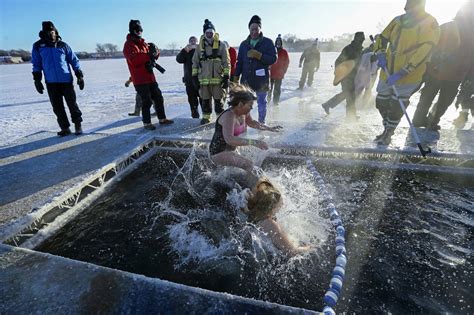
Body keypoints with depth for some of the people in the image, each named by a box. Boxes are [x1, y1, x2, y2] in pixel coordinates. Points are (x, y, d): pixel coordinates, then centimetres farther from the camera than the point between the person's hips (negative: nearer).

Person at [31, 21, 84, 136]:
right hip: (51, 83, 2)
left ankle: (78, 124, 14)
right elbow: (36, 65, 11)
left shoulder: (63, 45, 6)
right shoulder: (38, 46, 8)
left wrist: (80, 76, 0)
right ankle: (65, 128, 10)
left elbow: (74, 60, 8)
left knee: (72, 104, 1)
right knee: (57, 107, 2)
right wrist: (37, 80, 6)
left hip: (66, 80, -1)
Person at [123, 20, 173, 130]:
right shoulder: (129, 45, -6)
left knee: (158, 97, 11)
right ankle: (147, 123, 4)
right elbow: (134, 60, -23)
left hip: (150, 77, 8)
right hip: (140, 80, -8)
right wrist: (148, 55, -28)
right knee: (147, 101, -7)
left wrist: (155, 51, -7)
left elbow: (154, 56, 16)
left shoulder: (143, 43, 17)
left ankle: (162, 119, 22)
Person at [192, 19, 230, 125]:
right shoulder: (200, 47, 9)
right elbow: (195, 63, 12)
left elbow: (226, 62, 1)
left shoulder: (221, 46, 2)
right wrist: (194, 77, 6)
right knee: (205, 101, 9)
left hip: (218, 79, -2)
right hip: (204, 79, 3)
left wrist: (226, 77, -5)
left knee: (218, 100, 2)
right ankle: (206, 117, 22)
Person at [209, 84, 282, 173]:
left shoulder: (244, 113, -1)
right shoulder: (229, 116, -27)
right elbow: (229, 139, -42)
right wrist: (254, 142, -46)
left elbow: (251, 123, 22)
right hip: (219, 153, -9)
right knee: (248, 165, -24)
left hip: (230, 150, 9)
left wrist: (269, 128, 14)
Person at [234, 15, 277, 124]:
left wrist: (259, 55, -19)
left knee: (261, 102, 8)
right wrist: (236, 76, 5)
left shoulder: (268, 42, 0)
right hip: (246, 79, 3)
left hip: (261, 79, -3)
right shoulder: (244, 44, 10)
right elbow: (239, 61, 12)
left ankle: (261, 123, 21)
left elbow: (273, 59, -9)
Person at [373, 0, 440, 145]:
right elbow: (382, 38, 16)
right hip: (388, 73, 5)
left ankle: (388, 134, 21)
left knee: (396, 108, -2)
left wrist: (401, 73, -26)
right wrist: (381, 54, -5)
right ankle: (387, 130, 36)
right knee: (381, 103, 12)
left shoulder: (430, 23, -9)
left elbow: (423, 53, -18)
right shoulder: (398, 20, 7)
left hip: (408, 76, -5)